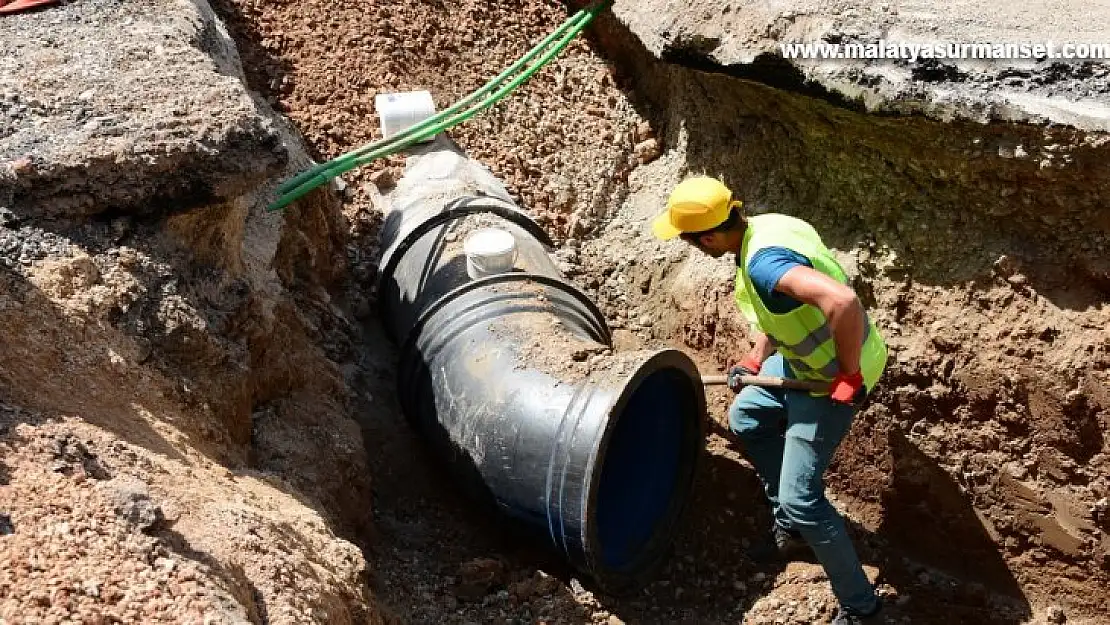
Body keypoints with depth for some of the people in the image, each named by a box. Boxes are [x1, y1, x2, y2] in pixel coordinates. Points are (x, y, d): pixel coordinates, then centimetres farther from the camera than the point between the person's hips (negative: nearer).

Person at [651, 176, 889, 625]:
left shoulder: (763, 261, -34)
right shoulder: (762, 226, -3)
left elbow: (842, 301, -48)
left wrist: (848, 374, -35)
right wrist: (755, 359, 10)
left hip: (834, 376, -10)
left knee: (800, 497, -7)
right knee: (745, 418, 25)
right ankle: (789, 519, 39)